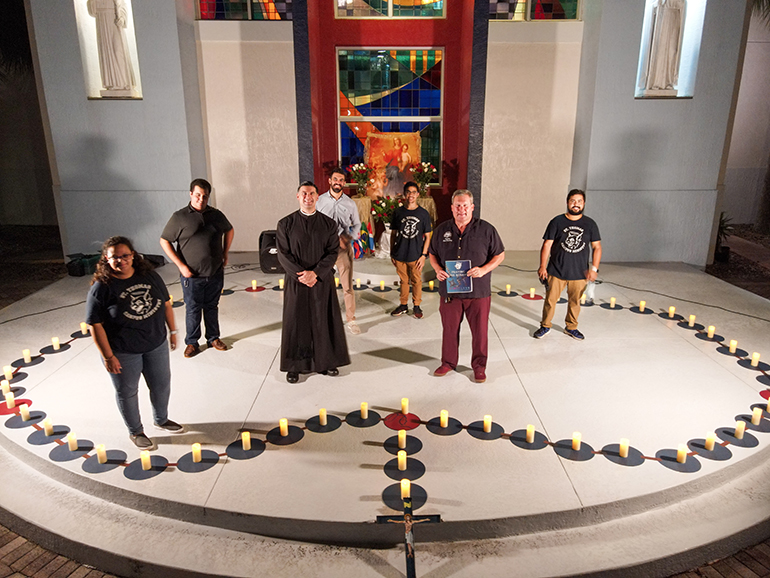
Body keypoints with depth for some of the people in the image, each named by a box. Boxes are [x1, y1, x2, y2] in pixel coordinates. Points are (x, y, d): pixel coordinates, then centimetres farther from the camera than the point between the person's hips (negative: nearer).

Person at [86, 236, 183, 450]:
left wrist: (172, 330, 8)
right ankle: (135, 432, 38)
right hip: (123, 353, -4)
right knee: (127, 392, 15)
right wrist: (108, 357, -17)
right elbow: (95, 325, -17)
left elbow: (166, 303, 7)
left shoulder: (150, 276, -5)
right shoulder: (101, 288, -19)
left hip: (156, 345, 5)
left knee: (161, 385, 20)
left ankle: (161, 420, 47)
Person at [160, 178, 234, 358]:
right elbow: (164, 241, -2)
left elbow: (230, 231, 22)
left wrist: (225, 254, 12)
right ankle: (191, 342, 21)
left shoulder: (216, 215, 4)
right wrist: (181, 265, -9)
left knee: (212, 307, 14)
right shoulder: (179, 217, -6)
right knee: (192, 309, 6)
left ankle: (213, 338, 29)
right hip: (192, 275, -3)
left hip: (215, 273, 3)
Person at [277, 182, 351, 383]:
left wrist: (314, 272, -16)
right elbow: (283, 254, -3)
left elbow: (333, 252, -3)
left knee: (324, 322, 7)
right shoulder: (286, 224, 1)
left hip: (322, 281, 1)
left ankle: (325, 362, 22)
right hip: (296, 281, -1)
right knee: (296, 323, 5)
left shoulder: (329, 224, 3)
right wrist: (300, 275, -15)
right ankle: (295, 366, 17)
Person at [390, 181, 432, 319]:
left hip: (416, 256, -1)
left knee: (416, 281, 7)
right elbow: (393, 234, 9)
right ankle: (403, 305, 25)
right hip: (400, 255, 2)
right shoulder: (398, 212, 3)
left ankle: (417, 306, 22)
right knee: (403, 281, 12)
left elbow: (427, 236, 1)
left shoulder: (423, 213, -1)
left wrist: (423, 255, -6)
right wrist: (392, 253, 6)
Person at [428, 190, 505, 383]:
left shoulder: (486, 229, -3)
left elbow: (500, 254, 2)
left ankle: (479, 366, 25)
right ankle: (448, 362, 31)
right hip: (449, 290, 2)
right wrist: (438, 269, -6)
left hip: (478, 291, -2)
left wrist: (484, 269, -15)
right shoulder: (442, 230, 5)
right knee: (450, 329, 12)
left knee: (479, 331, 7)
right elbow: (432, 254, 15)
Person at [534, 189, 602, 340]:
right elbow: (547, 245, -3)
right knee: (550, 300, 4)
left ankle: (571, 327, 31)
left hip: (579, 273, 2)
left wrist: (594, 268, -2)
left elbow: (597, 247, 7)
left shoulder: (590, 224, 4)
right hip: (556, 271, -1)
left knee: (575, 302, 12)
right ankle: (545, 326, 22)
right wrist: (543, 267, -9)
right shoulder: (557, 222, -2)